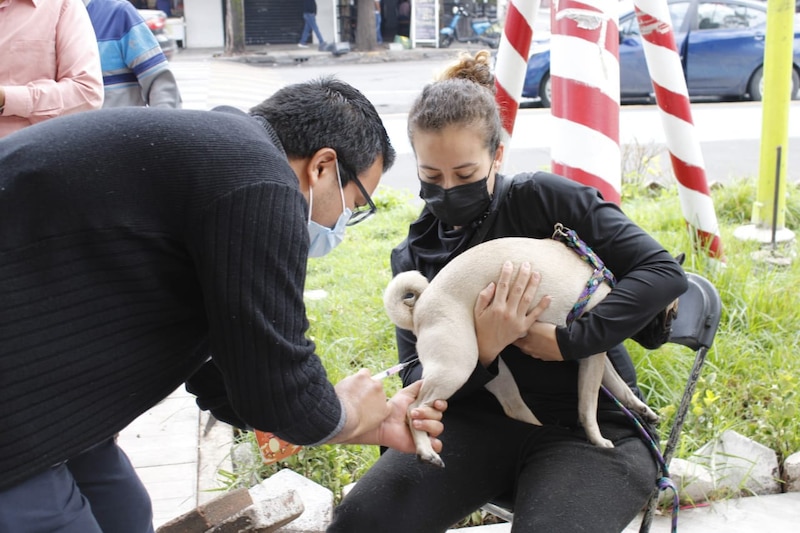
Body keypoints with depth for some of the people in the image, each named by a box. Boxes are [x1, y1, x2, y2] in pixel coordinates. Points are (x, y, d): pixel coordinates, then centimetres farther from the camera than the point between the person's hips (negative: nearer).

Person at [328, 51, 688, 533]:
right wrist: (482, 350, -20)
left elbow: (664, 272, -12)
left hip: (590, 426, -2)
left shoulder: (544, 199, -7)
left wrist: (567, 341, -19)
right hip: (480, 421, 3)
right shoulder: (414, 257, 6)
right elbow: (418, 380, 0)